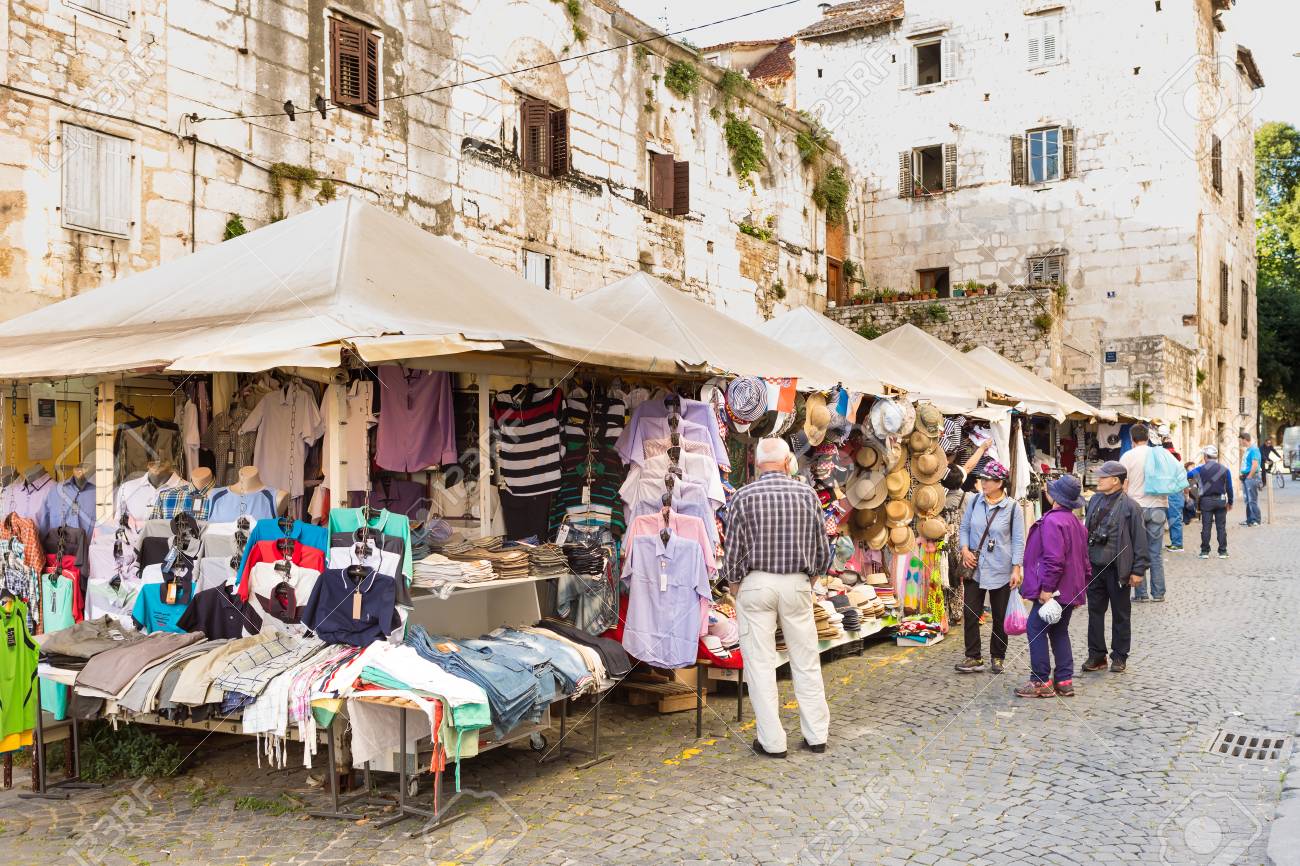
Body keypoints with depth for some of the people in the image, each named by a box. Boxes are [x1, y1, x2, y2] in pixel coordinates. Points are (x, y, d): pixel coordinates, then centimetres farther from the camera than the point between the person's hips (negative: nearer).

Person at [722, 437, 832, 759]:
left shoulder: (743, 497, -6)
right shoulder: (807, 494, 1)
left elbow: (734, 550, -5)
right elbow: (822, 547, 6)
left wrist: (733, 584, 10)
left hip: (756, 584, -2)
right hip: (797, 584, 2)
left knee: (760, 663, 3)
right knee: (806, 661, 12)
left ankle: (772, 741, 7)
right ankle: (816, 735, 18)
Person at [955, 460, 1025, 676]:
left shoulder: (1013, 508, -6)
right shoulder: (974, 502, 2)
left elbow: (1018, 541, -5)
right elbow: (964, 528, 11)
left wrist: (1016, 568, -10)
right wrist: (964, 549, -6)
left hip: (1001, 571, -2)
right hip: (975, 568, 2)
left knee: (1000, 617, 9)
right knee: (970, 613, -2)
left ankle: (997, 657, 24)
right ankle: (974, 658, 6)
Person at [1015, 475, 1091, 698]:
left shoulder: (1052, 520, -18)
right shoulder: (1076, 522, 14)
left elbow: (1054, 559, -25)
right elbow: (1084, 559, 19)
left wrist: (1047, 588, -22)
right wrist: (1082, 590, 24)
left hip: (1053, 590, -10)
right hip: (1071, 590, 10)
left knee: (1036, 629, -2)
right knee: (1059, 631, 16)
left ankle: (1041, 681, 0)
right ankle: (1064, 681, 18)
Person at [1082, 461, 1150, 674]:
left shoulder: (1129, 506, -11)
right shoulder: (1095, 501, 8)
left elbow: (1140, 540, -10)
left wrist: (1138, 570, -12)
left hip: (1117, 569, -6)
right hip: (1094, 567, 6)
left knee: (1120, 614, 8)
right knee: (1095, 611, 10)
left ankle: (1119, 656, 18)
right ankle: (1096, 655, 19)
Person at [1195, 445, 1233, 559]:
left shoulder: (1201, 469, -5)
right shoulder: (1224, 469, 0)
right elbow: (1229, 488, 3)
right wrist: (1230, 502, 12)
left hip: (1206, 501, -1)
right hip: (1221, 500, 1)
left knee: (1206, 526, 3)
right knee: (1221, 527, 6)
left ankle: (1205, 551, 6)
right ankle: (1223, 551, 8)